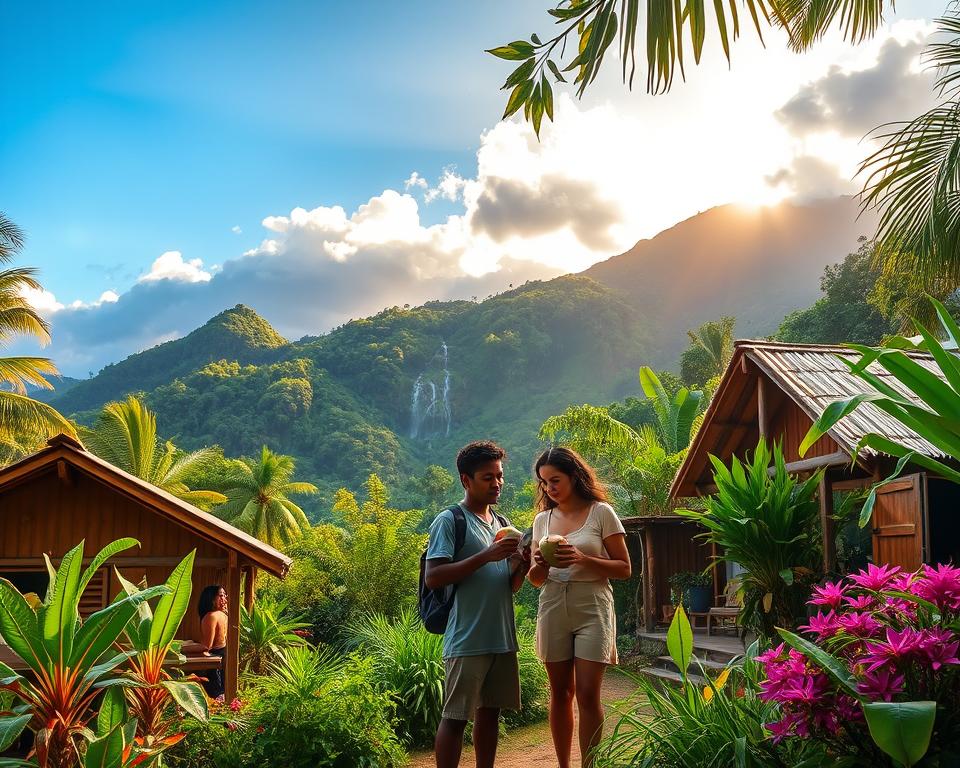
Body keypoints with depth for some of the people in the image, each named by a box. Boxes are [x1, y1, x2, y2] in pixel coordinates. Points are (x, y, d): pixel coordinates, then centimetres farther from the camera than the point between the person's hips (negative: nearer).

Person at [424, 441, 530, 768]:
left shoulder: (501, 524, 16)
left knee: (490, 711, 12)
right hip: (467, 640, -7)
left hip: (502, 638, 7)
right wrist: (485, 556, -21)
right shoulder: (450, 521, -7)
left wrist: (521, 567, -4)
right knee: (455, 716, -3)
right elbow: (432, 577, -17)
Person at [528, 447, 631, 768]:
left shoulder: (601, 513, -2)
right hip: (553, 611, 4)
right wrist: (540, 565, -10)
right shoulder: (542, 519, 11)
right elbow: (535, 580, 14)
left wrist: (582, 559, -17)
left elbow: (624, 569, -3)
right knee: (560, 693, 7)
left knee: (588, 694, -8)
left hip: (592, 611, -4)